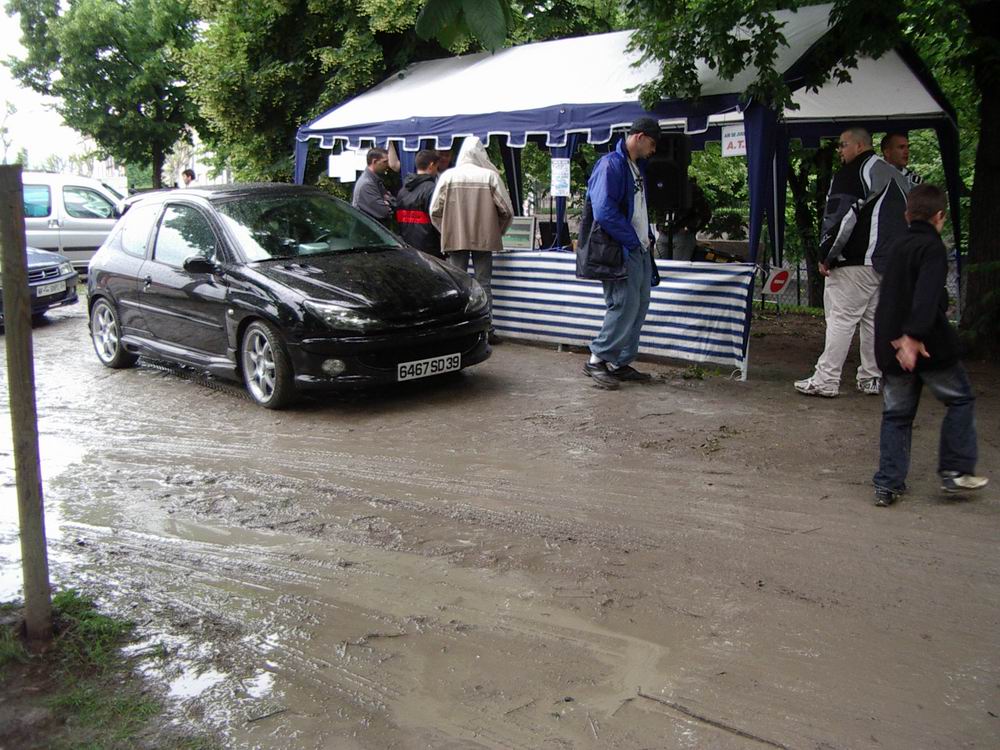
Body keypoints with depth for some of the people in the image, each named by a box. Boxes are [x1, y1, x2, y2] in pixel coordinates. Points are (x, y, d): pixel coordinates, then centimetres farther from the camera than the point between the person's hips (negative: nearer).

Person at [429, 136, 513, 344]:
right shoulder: (490, 176, -6)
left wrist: (447, 232, 12)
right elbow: (506, 210, -5)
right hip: (484, 239, 0)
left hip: (455, 239, 0)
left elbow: (435, 210, -3)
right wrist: (496, 232, 11)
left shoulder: (448, 176, -3)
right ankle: (487, 330, 8)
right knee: (484, 284, 7)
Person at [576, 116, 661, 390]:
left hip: (638, 249, 10)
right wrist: (633, 240, -15)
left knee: (639, 304, 10)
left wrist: (648, 238, 10)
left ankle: (620, 363, 18)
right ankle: (597, 360, 1)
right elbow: (604, 211, -22)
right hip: (619, 250, -10)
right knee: (625, 305, -11)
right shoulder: (611, 164, -12)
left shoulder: (638, 167, 18)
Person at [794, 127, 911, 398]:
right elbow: (911, 217, 23)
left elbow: (841, 218, -17)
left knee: (840, 319, -8)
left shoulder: (851, 174, -9)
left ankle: (825, 380, -9)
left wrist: (825, 256, -10)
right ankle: (873, 379, 18)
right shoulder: (896, 176, 19)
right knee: (876, 320, 13)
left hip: (856, 263, -8)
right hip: (890, 263, 9)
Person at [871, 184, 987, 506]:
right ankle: (955, 470, 14)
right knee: (960, 400, 13)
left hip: (890, 346, 7)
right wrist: (914, 337, -30)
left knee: (896, 414, 11)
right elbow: (926, 296, -25)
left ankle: (887, 485, 8)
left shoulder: (898, 247, 14)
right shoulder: (932, 247, -11)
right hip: (928, 345, -7)